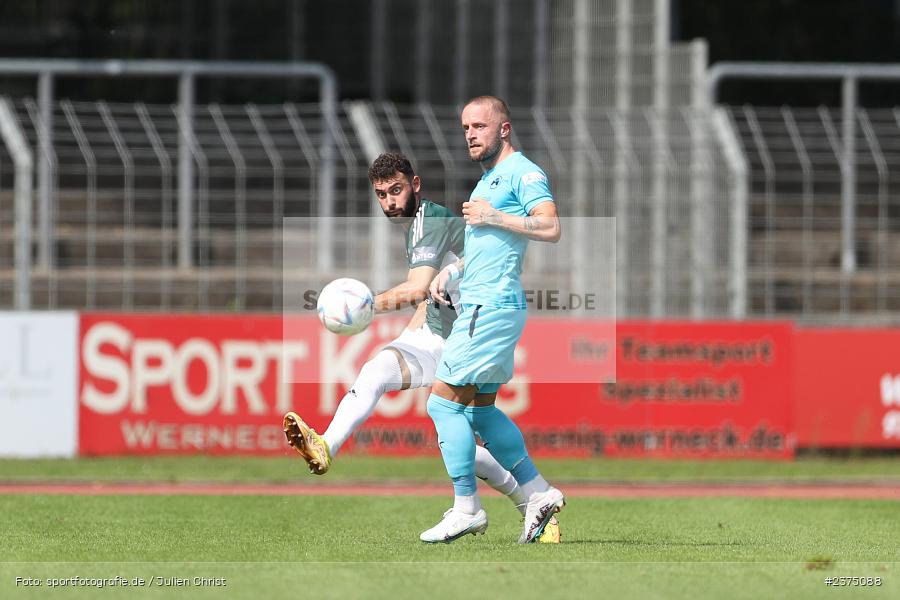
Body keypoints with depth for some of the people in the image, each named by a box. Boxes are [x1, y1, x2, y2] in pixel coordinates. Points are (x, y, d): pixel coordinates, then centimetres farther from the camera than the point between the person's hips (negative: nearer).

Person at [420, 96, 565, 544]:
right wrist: (451, 270, 16)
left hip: (492, 308, -10)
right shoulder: (488, 179, 21)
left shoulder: (522, 172, -9)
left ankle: (466, 508, -5)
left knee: (443, 402, -9)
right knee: (480, 410, 13)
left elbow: (550, 228, -23)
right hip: (480, 305, 10)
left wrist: (491, 216, -18)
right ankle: (539, 493, 17)